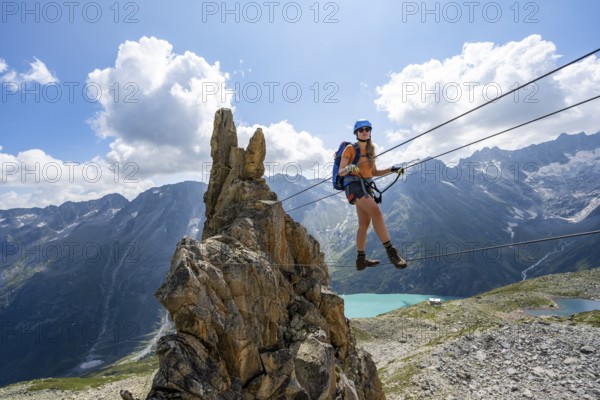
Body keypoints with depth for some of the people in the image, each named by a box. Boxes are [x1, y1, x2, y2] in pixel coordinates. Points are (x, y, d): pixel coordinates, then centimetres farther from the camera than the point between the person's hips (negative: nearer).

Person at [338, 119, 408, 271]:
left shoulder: (370, 150, 18)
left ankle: (361, 260, 15)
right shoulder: (350, 148, -3)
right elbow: (340, 172, -7)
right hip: (354, 185, -8)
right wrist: (349, 168, -28)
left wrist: (392, 169, 7)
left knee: (364, 224, 7)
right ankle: (390, 251, -27)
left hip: (366, 187, 8)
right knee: (376, 211, -26)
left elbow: (374, 172, 19)